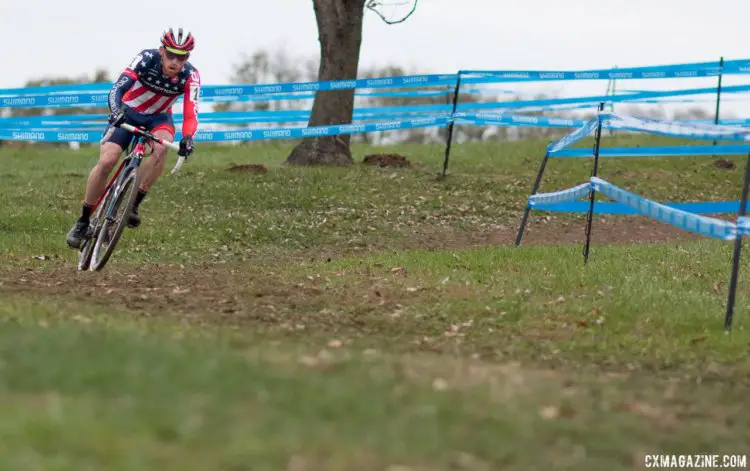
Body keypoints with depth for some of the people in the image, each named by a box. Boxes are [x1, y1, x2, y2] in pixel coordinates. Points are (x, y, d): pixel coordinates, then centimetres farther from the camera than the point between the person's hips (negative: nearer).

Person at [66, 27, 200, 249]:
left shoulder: (190, 75, -23)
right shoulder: (147, 59, -28)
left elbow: (190, 114, -30)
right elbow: (117, 88, -37)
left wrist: (187, 138, -50)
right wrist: (115, 111, -57)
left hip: (158, 117, 1)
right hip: (127, 112, -1)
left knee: (161, 146, -33)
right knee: (106, 161, -19)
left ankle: (135, 204, -21)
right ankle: (83, 221, -3)